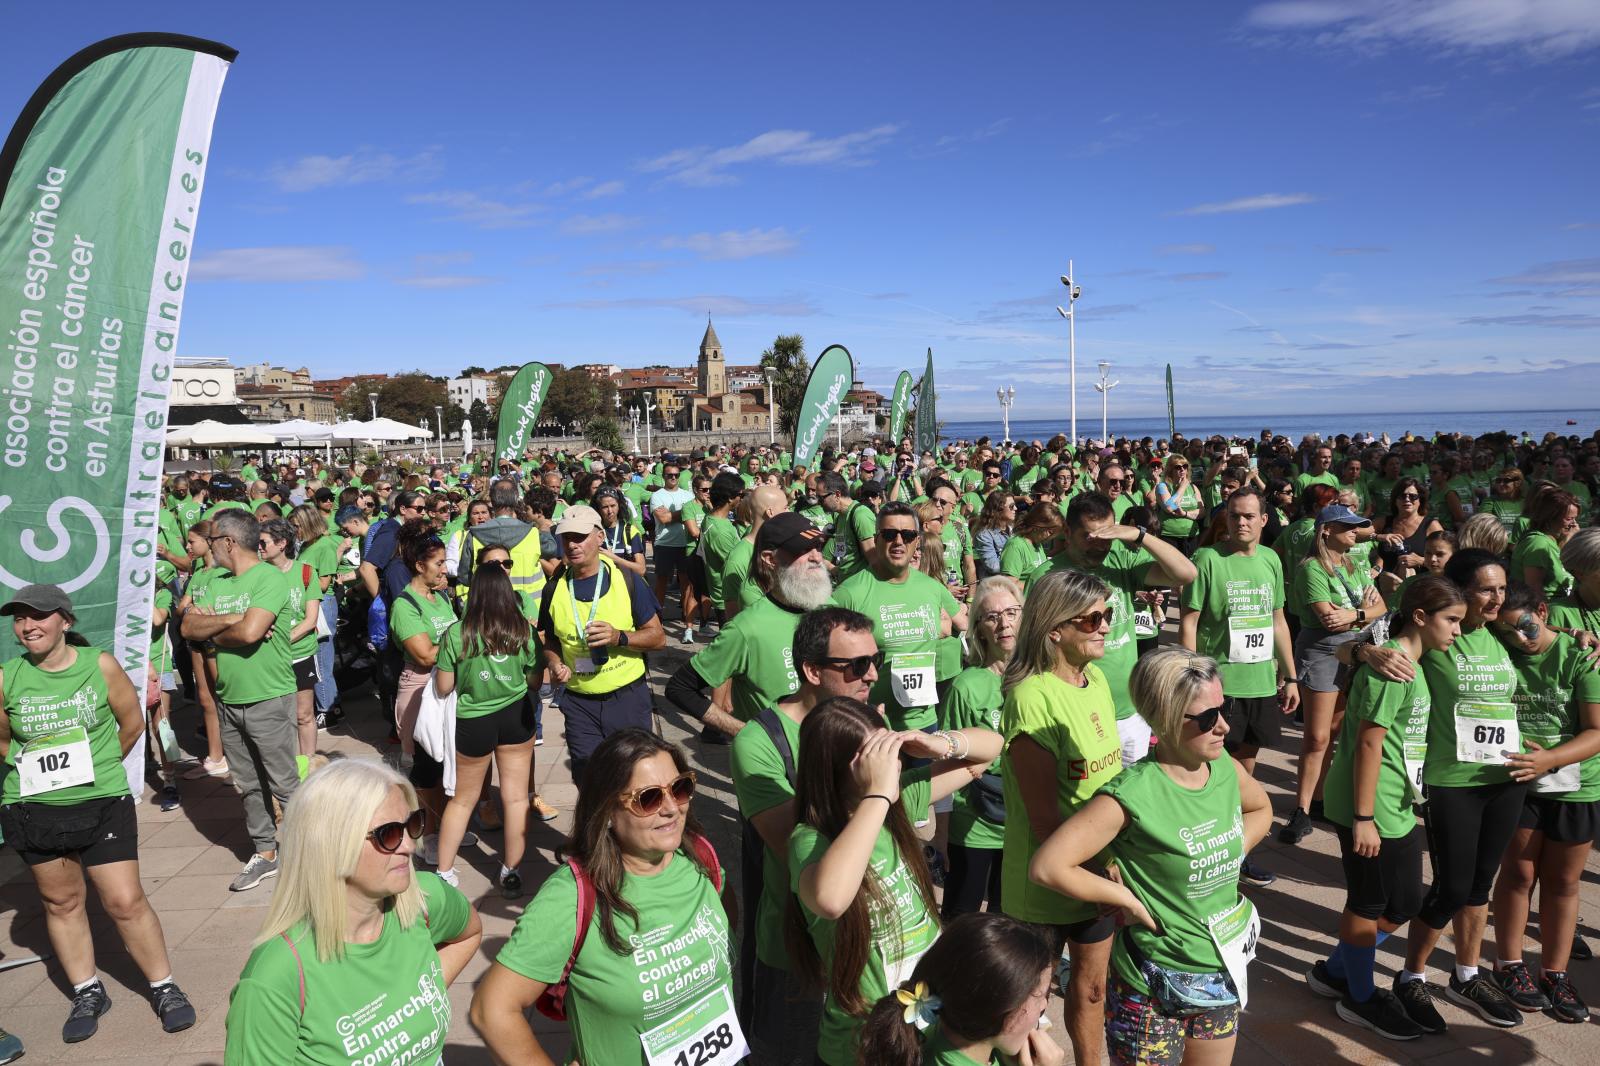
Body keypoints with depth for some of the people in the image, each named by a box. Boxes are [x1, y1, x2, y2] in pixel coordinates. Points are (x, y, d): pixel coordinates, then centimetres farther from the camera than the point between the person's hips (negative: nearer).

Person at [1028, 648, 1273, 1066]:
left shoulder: (1224, 767, -7)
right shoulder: (1133, 795, -26)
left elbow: (1260, 809, 17)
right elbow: (1046, 866, -29)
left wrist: (1226, 862, 2)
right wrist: (1128, 900, -20)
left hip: (1224, 972, 6)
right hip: (1153, 988, -6)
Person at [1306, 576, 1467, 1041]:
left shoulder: (1412, 663, 11)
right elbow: (1369, 742, -22)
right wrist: (1364, 818, -21)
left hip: (1398, 808, 10)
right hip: (1371, 809, -10)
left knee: (1403, 903, 18)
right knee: (1368, 903, 7)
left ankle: (1333, 971, 33)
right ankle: (1359, 999, 26)